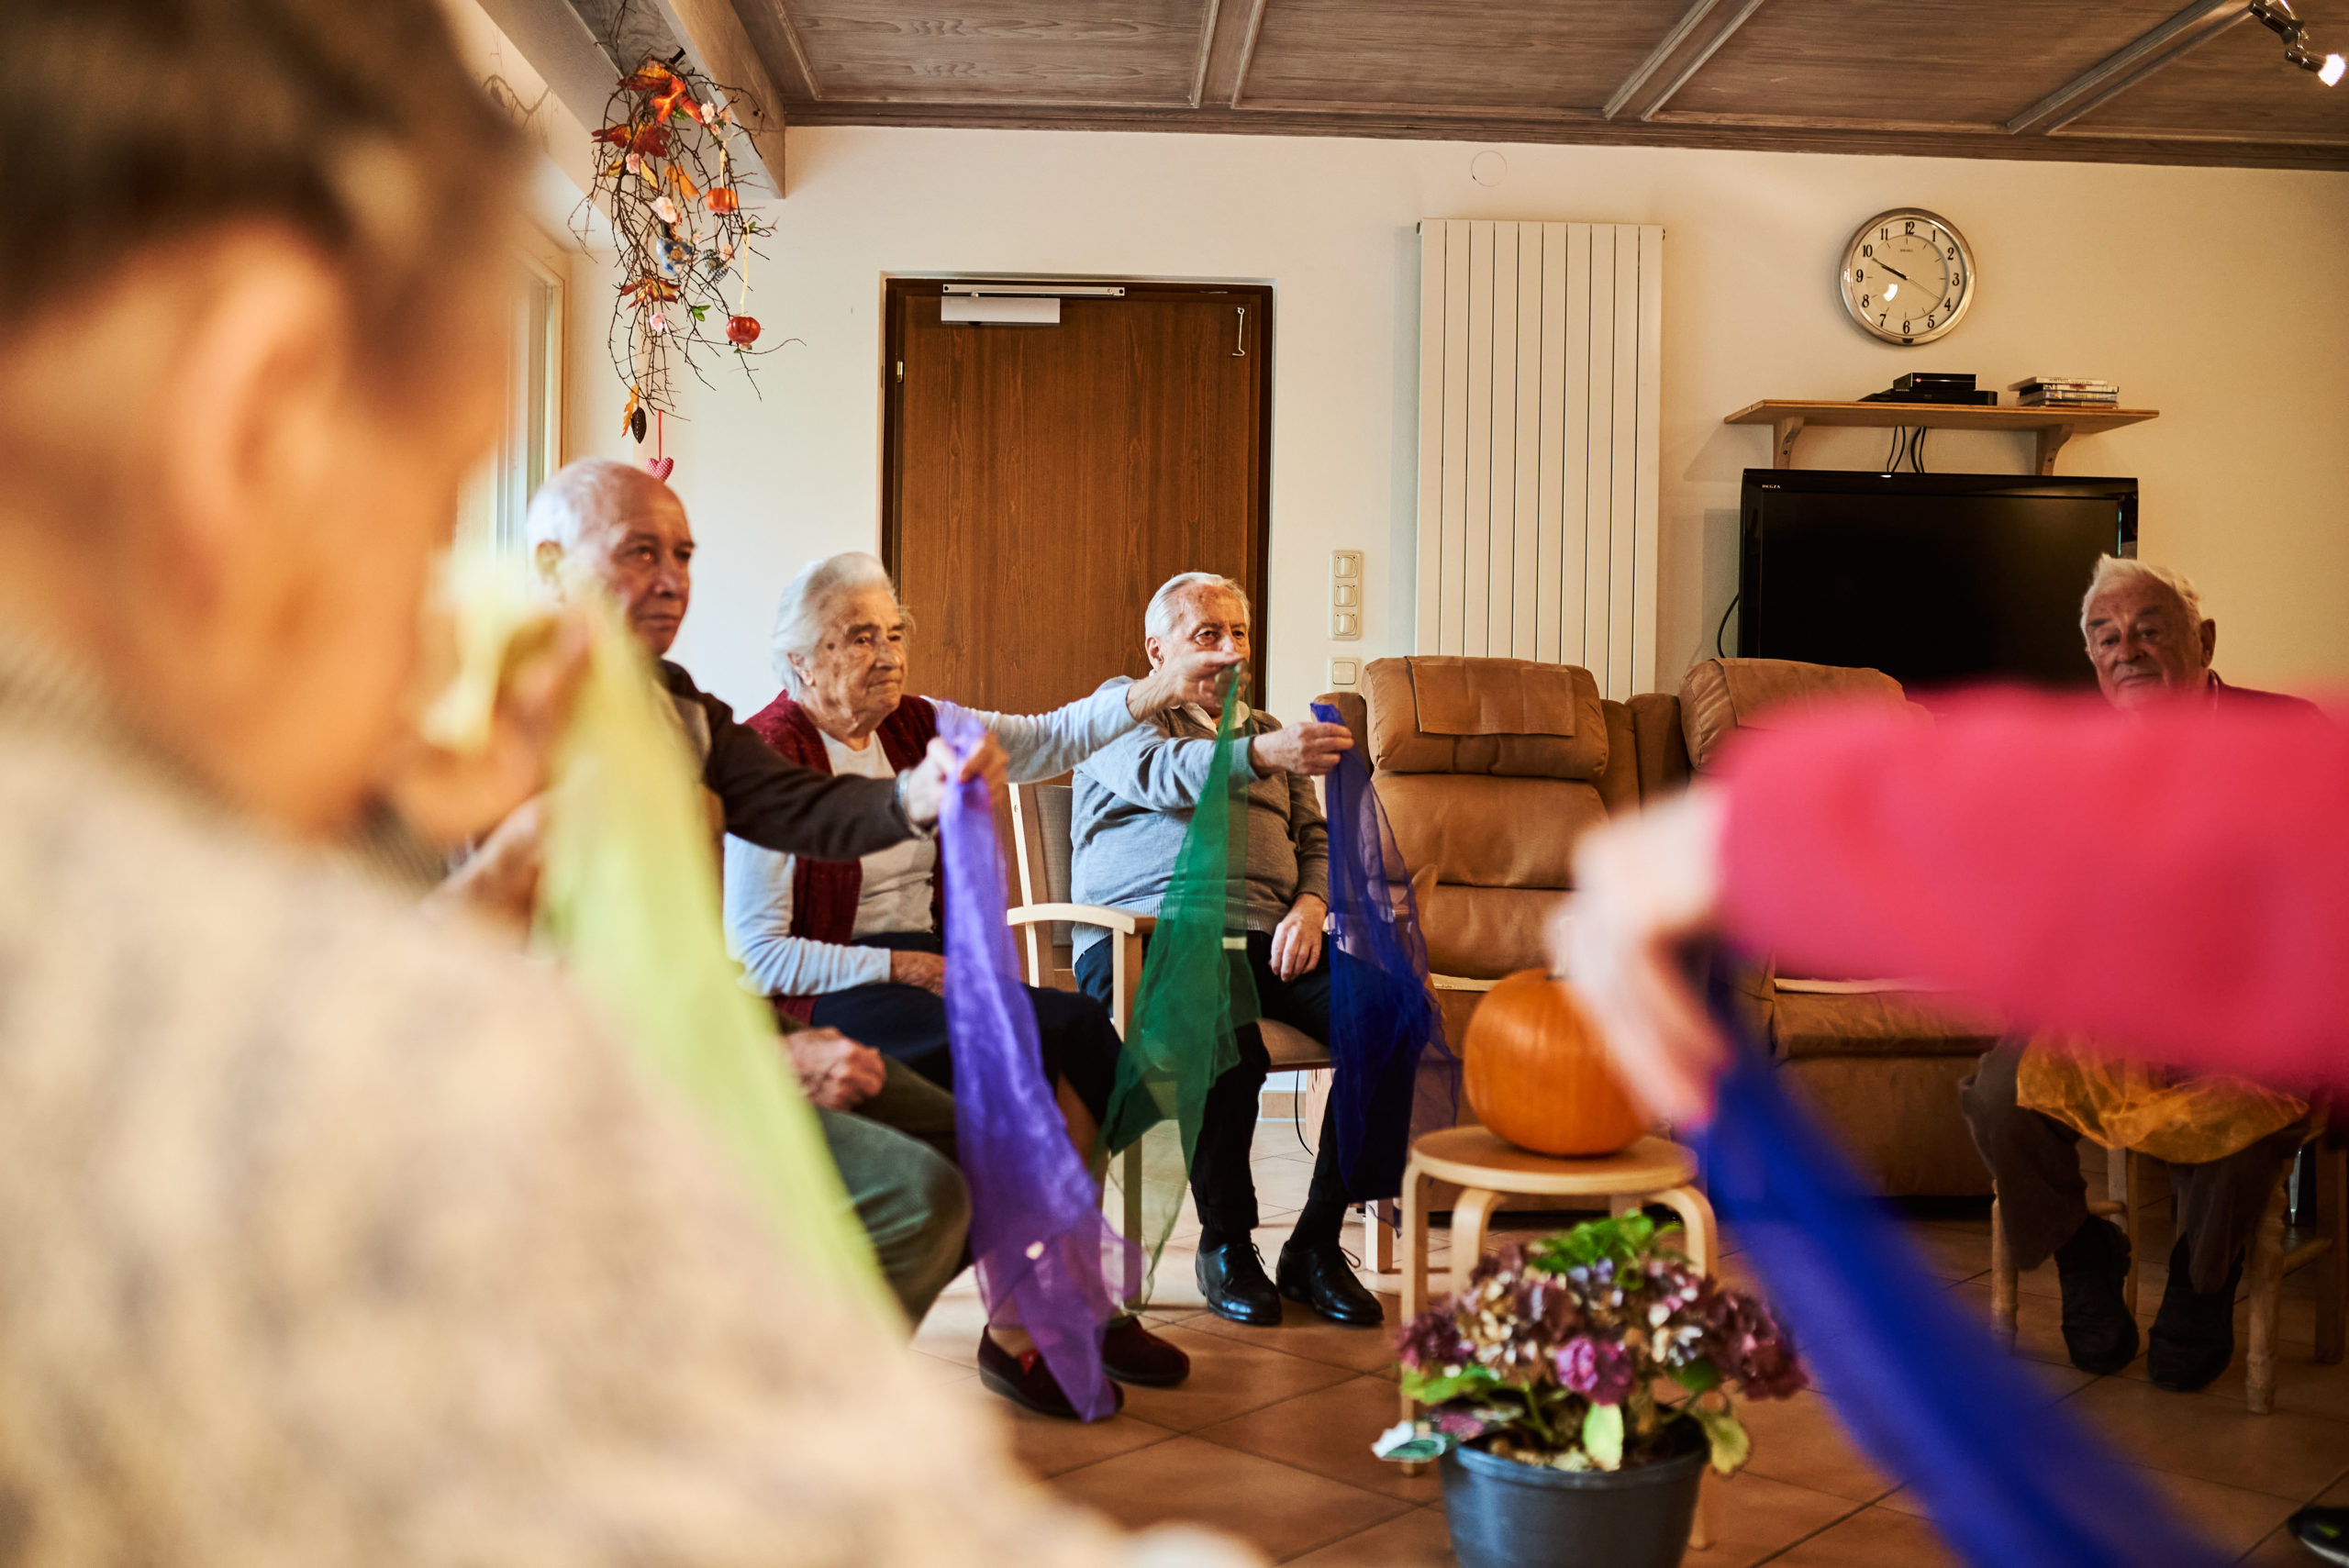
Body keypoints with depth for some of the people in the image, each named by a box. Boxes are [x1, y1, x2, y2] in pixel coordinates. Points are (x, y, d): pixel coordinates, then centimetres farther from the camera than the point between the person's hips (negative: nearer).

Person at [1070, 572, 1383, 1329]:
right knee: (1229, 1042, -37)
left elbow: (1316, 839, 23)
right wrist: (1262, 754, -32)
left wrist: (1311, 903, -1)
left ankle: (1317, 1243, -12)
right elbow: (1158, 772, -13)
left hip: (1265, 941, 6)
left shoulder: (1264, 728, 30)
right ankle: (1225, 1243, -12)